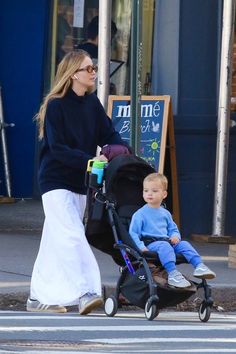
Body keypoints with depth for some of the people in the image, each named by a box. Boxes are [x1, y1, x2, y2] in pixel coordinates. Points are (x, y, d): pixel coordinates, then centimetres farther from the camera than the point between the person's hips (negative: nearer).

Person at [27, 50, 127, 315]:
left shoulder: (92, 103, 7)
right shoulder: (56, 106, -13)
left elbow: (109, 134, 2)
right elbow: (57, 148, -19)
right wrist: (89, 159, -28)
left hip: (79, 182, 7)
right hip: (56, 181, -7)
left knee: (55, 243, 10)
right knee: (72, 236, -18)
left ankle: (39, 298, 16)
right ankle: (84, 293, -26)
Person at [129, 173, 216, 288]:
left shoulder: (165, 214, 20)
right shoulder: (140, 214, 1)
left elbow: (173, 229, 29)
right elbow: (133, 233, -3)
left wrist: (175, 236, 4)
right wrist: (141, 246, -18)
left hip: (167, 241, 6)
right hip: (150, 243, -6)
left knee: (183, 244, -16)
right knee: (164, 246, -36)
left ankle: (199, 266, -24)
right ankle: (172, 273, -50)